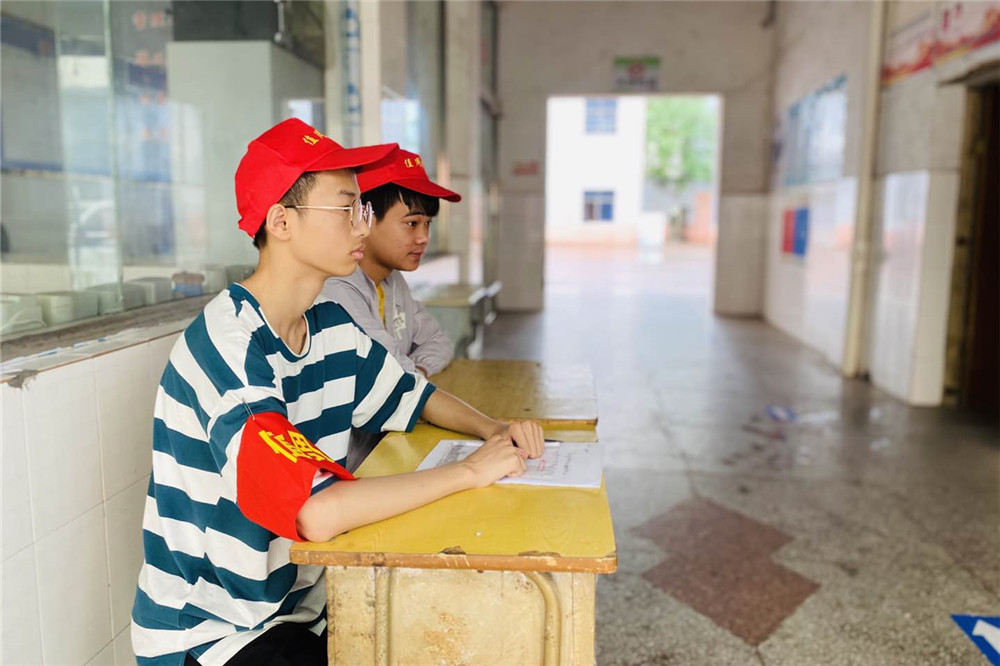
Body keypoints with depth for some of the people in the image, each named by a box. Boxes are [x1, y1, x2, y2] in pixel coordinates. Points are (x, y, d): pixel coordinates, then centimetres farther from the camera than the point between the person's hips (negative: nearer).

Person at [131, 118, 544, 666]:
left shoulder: (330, 327, -1)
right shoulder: (227, 345, -27)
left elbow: (413, 396, 14)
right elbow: (316, 512, -37)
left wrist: (493, 431, -6)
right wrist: (470, 471, -26)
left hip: (295, 600, 7)